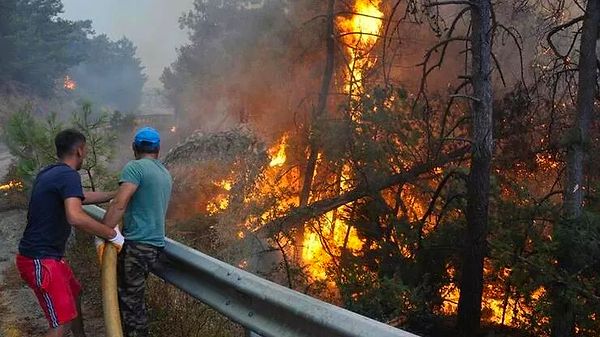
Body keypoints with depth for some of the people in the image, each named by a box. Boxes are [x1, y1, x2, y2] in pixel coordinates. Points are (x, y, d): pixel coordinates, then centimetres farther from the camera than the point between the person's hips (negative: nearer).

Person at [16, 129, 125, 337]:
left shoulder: (49, 173, 11)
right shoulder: (69, 175, -18)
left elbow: (82, 197, 28)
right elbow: (75, 217, -34)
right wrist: (112, 234, -24)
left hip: (47, 255, 10)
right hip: (41, 261, -10)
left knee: (73, 294, 27)